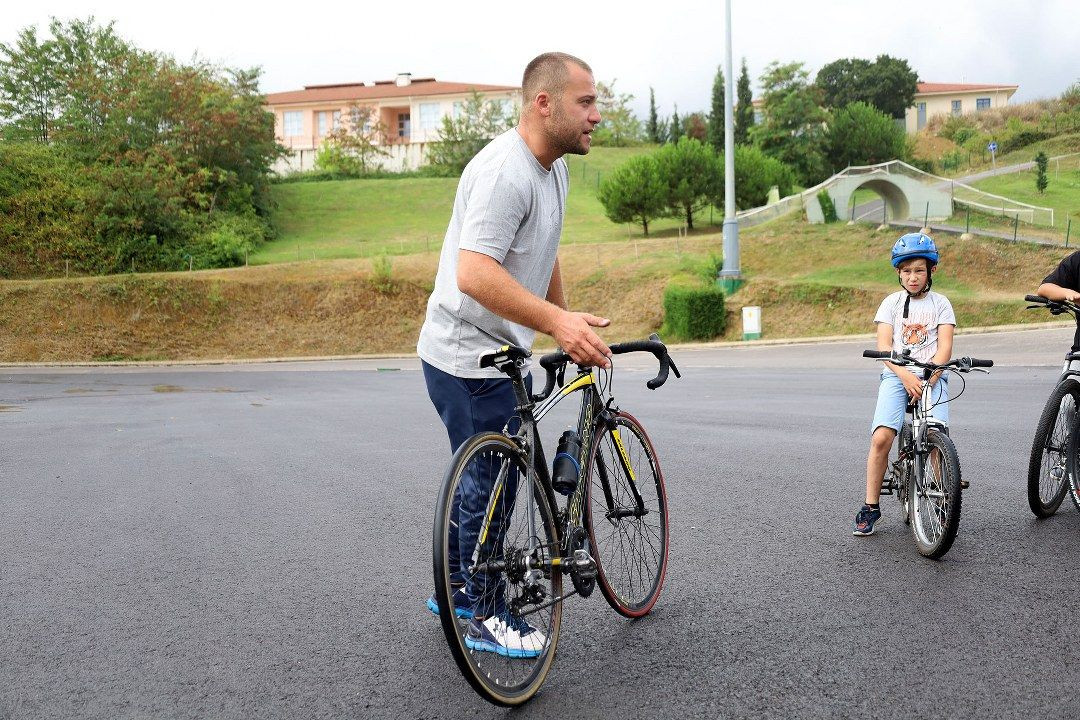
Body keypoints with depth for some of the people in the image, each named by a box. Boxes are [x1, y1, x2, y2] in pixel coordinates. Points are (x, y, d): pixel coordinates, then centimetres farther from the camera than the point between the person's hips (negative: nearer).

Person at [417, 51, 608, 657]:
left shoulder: (555, 167, 9)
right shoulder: (505, 171, -24)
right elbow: (475, 274, -35)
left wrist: (568, 327, 22)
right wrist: (555, 321, -44)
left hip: (503, 354, 10)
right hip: (469, 360, -10)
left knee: (488, 481, 20)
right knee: (489, 486, 0)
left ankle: (458, 587, 38)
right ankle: (488, 617, 16)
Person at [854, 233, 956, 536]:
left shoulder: (940, 303, 10)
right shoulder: (892, 302, 11)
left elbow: (945, 347, 0)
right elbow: (884, 346, 0)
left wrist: (928, 379, -16)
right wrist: (906, 376, -16)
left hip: (932, 376, 0)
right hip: (896, 375, 0)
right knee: (881, 438, -19)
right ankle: (870, 507, -7)